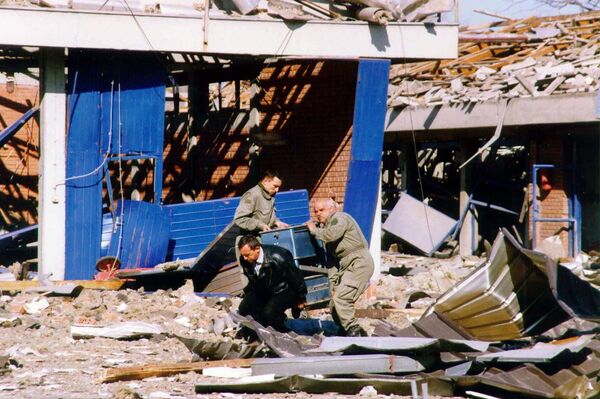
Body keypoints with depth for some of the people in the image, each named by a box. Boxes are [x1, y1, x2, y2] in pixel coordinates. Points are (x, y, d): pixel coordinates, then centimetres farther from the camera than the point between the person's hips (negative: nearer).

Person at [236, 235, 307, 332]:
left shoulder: (277, 258, -33)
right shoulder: (244, 260, -15)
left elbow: (296, 277, -17)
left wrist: (301, 299, -6)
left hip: (284, 290, -7)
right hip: (262, 290, 7)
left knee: (269, 313, -28)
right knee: (244, 308, -10)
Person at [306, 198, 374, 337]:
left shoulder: (340, 218, -6)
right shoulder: (325, 227, 21)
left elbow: (331, 235, -28)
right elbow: (331, 259, 19)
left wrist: (314, 230, -10)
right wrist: (333, 283, 10)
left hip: (359, 262, -10)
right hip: (347, 266, 10)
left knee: (341, 298, -22)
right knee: (334, 304, 8)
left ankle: (353, 331, -19)